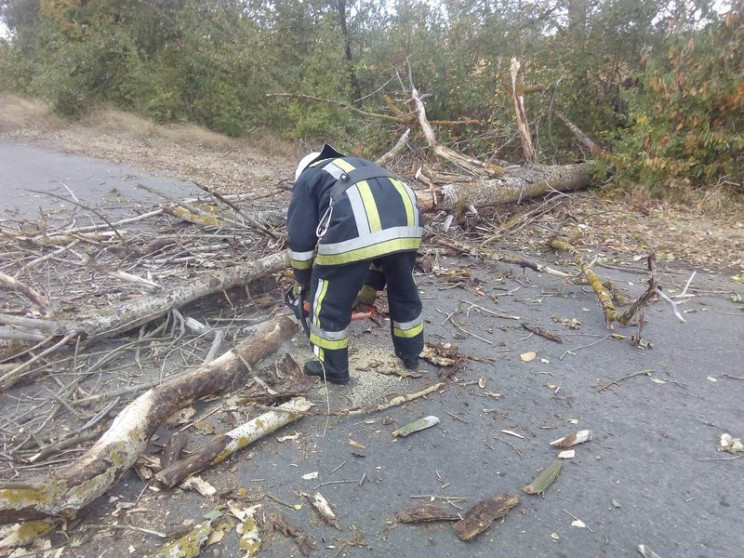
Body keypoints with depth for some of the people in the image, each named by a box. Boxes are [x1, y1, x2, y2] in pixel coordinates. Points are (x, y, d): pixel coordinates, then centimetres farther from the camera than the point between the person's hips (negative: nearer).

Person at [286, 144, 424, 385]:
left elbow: (300, 237, 22)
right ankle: (411, 355, 47)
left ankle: (333, 369, 32)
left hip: (354, 229, -5)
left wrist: (301, 281, 38)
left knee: (331, 301, 17)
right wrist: (372, 286, 45)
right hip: (406, 218, 6)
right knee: (404, 292, 29)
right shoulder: (362, 167, 44)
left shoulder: (306, 179, 30)